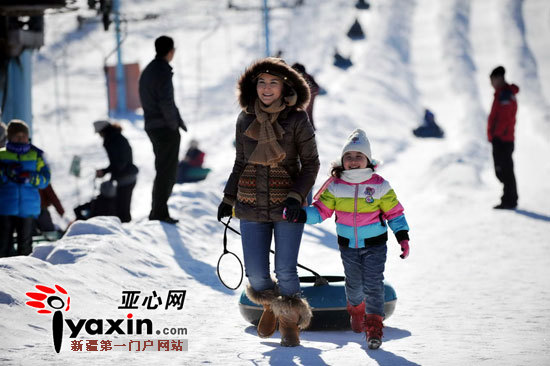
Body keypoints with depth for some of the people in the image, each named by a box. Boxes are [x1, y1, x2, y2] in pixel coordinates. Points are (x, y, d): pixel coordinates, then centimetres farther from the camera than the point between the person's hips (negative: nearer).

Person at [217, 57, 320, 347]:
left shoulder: (297, 120, -5)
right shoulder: (245, 120, 4)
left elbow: (311, 164, -2)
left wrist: (296, 197, -14)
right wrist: (228, 199, 13)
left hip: (287, 206, -3)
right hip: (251, 207, 3)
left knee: (285, 271, -7)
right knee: (256, 274, 0)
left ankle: (290, 323, 18)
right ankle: (270, 305, 34)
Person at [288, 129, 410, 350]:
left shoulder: (380, 186, -9)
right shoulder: (335, 187, -5)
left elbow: (394, 212, -1)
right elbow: (321, 210, -1)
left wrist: (403, 238, -6)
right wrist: (300, 215, -18)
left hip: (374, 244, -2)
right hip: (348, 245, 2)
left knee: (373, 284, -10)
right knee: (354, 284, 16)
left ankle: (374, 325, -4)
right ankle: (356, 307, 46)